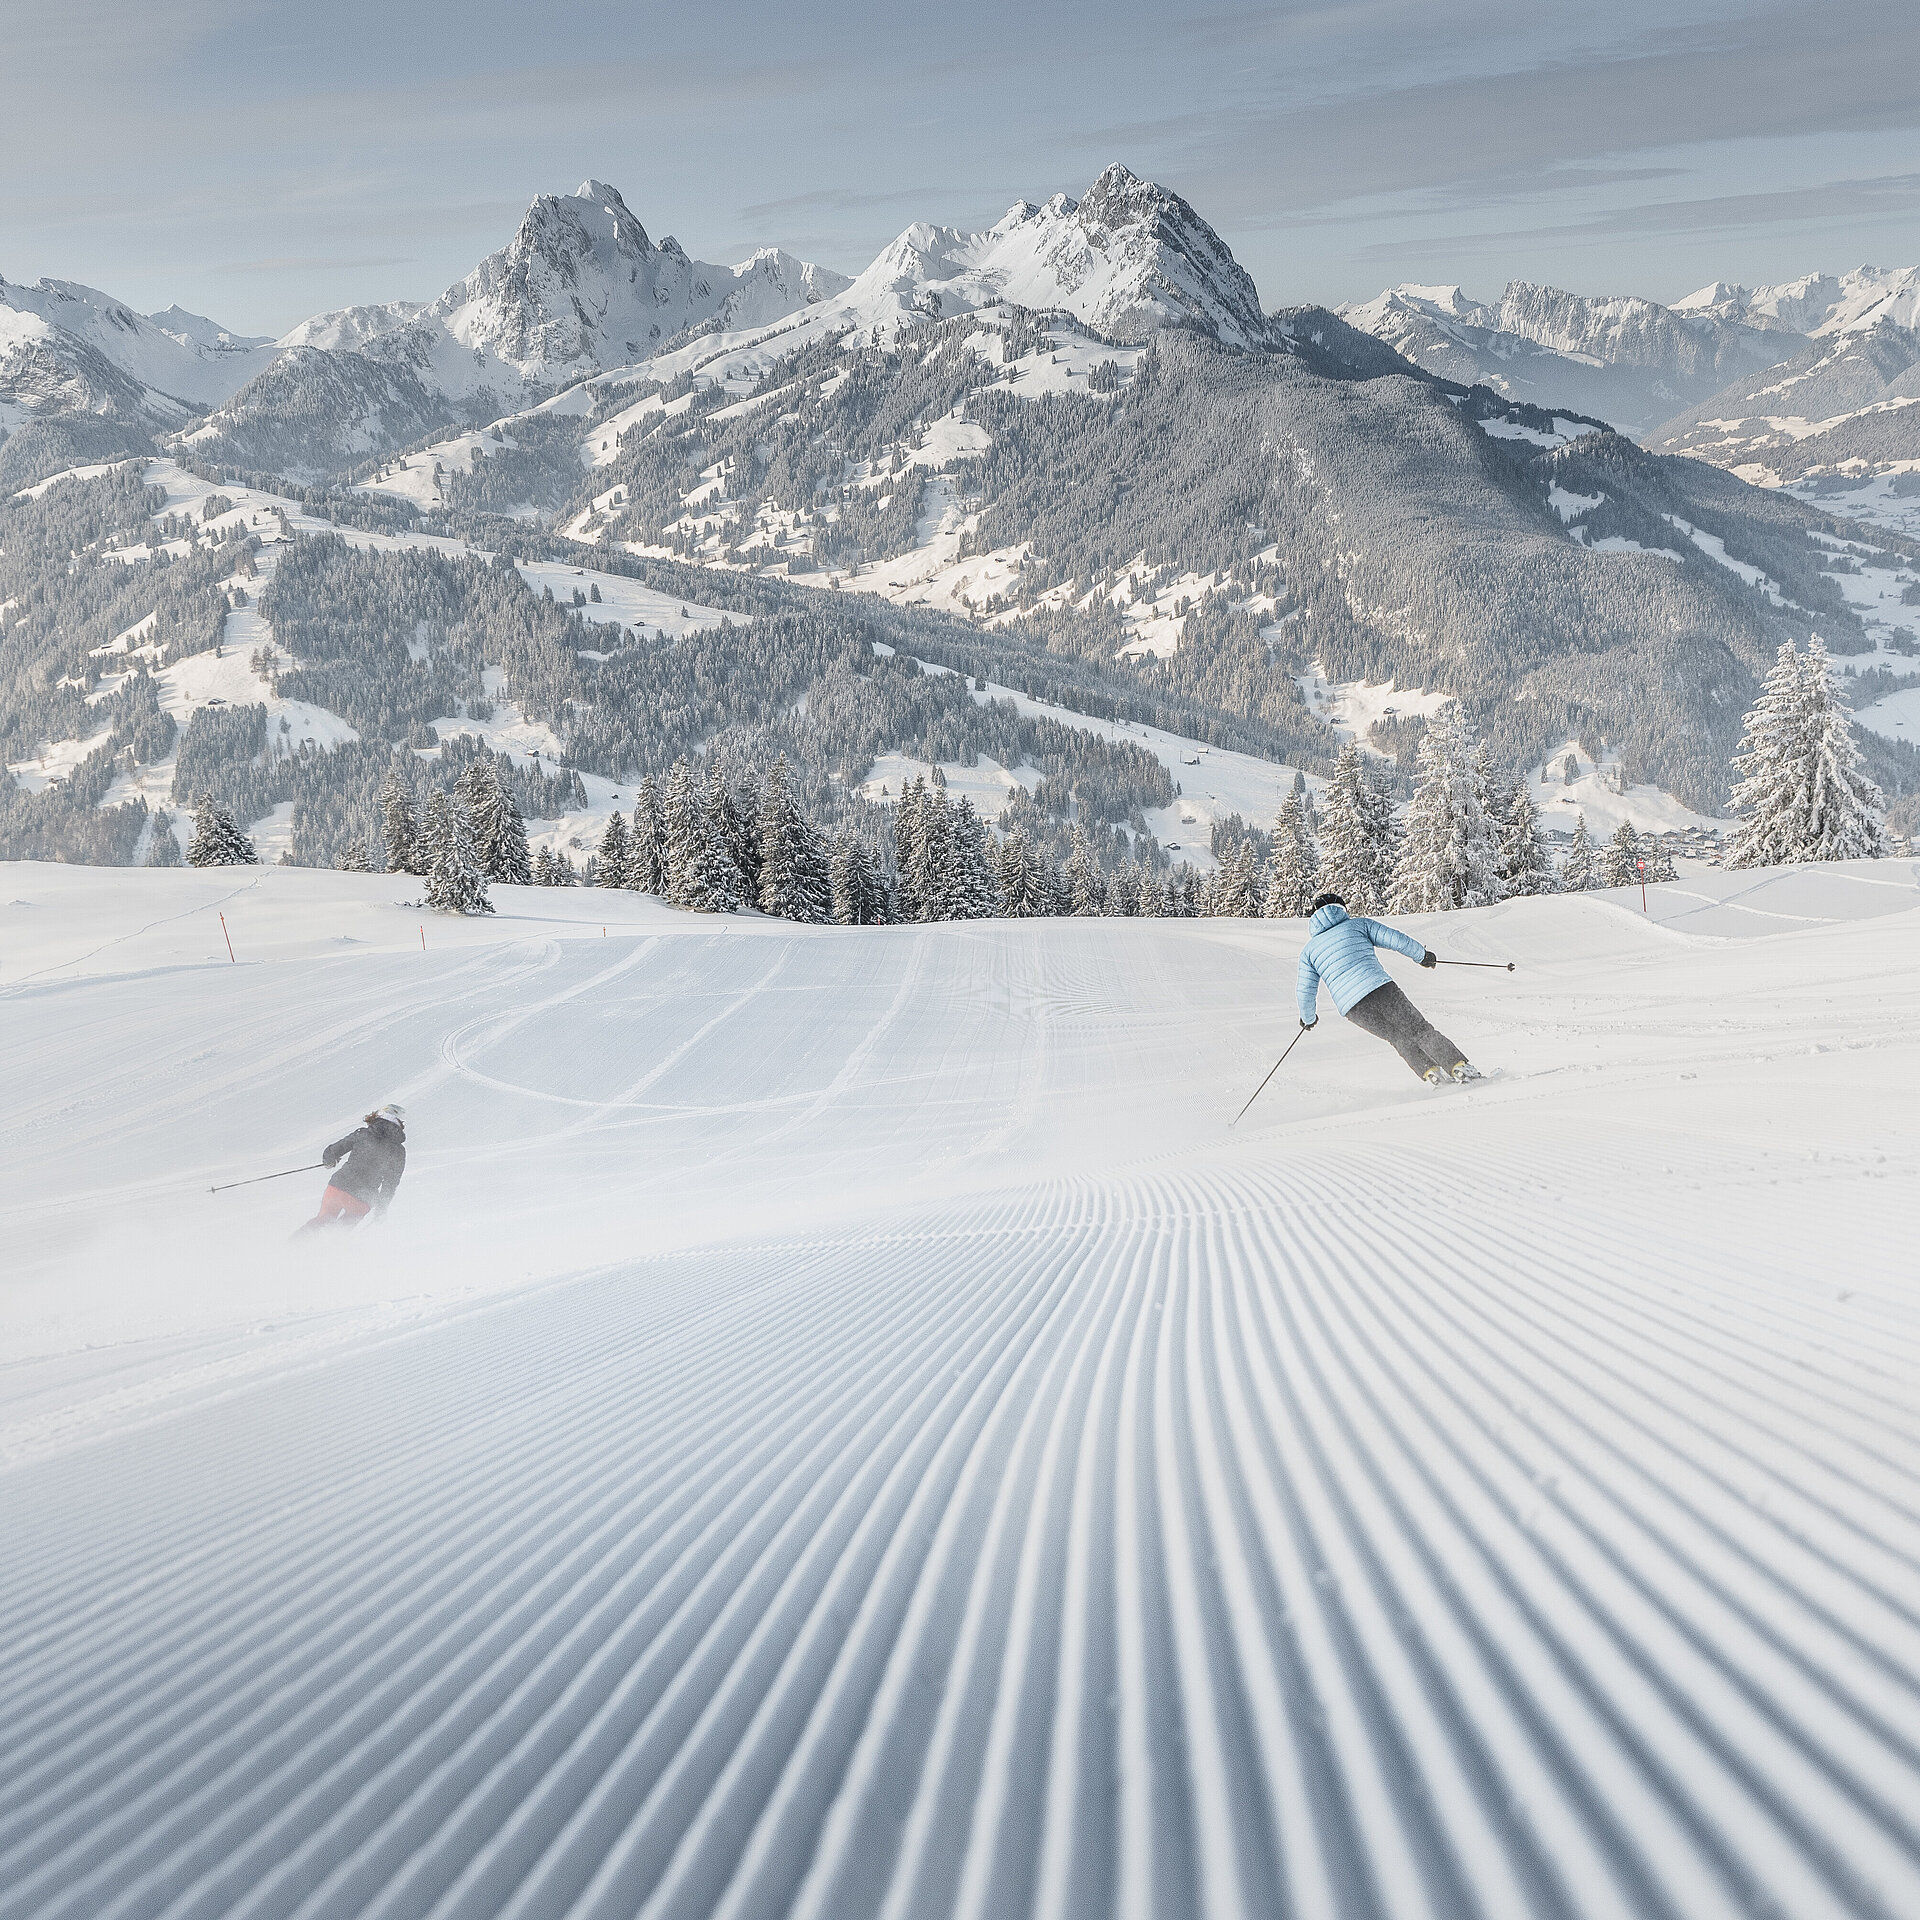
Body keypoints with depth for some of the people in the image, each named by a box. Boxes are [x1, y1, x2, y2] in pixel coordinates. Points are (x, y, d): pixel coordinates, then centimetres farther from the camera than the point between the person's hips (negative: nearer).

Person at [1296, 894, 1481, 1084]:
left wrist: (1308, 1018, 34)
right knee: (1420, 1031, 9)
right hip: (1382, 989, -2)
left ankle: (1431, 1072, 10)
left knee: (1401, 1039, 23)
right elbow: (1396, 939, 9)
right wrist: (1422, 955, 24)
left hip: (1353, 1009, 2)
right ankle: (1459, 1067, -2)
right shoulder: (1359, 924, 15)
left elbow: (1305, 993, 16)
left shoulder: (1308, 950, 19)